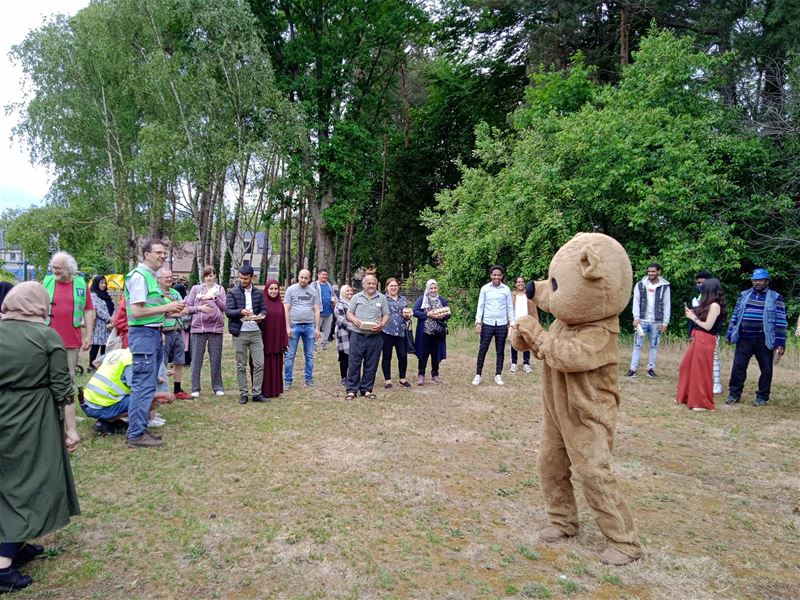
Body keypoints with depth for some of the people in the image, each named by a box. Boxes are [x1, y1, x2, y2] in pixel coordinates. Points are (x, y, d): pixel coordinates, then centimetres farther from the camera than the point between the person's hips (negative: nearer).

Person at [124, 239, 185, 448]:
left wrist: (170, 311, 9)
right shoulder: (139, 276, -13)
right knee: (143, 385, -7)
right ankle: (136, 435, -1)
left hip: (153, 333, 10)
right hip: (143, 334, -10)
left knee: (147, 384, 14)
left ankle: (138, 430, 23)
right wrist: (166, 307, -15)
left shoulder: (151, 276, 16)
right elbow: (136, 312, -21)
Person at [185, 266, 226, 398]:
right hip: (198, 328, -1)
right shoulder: (196, 288, 9)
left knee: (216, 360, 5)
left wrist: (214, 297, -8)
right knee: (196, 360, 2)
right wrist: (199, 308, -11)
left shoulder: (220, 289, 12)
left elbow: (225, 307, 4)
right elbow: (187, 307, 6)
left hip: (216, 328, 1)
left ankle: (217, 387, 14)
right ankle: (195, 389, 9)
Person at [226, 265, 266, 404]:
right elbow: (228, 311, -7)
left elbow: (264, 309, 11)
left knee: (260, 364, -1)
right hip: (240, 333, -2)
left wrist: (260, 316, -12)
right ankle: (243, 394, 14)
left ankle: (257, 393, 9)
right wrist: (241, 312, -26)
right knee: (241, 366, 5)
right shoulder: (233, 292, 0)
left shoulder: (258, 293, 9)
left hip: (255, 332, 2)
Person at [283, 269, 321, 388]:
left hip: (309, 326, 3)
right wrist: (288, 327, -8)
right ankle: (287, 381, 8)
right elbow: (286, 309, -1)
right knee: (290, 355, 0)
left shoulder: (313, 292, 9)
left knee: (310, 355, 7)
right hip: (294, 325, -2)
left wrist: (317, 328, 3)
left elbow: (316, 310, 9)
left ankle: (309, 379, 17)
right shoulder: (291, 289, 1)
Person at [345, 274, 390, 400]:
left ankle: (366, 389, 18)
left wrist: (382, 324, -13)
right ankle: (352, 390, 9)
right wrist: (354, 320, -13)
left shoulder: (382, 298, 7)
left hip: (375, 336, 1)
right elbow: (349, 313, 8)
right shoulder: (356, 297, 7)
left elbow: (386, 315, 6)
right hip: (357, 335, -1)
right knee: (354, 363, 0)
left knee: (371, 364, 6)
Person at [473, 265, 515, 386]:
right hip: (487, 324, -1)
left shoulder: (506, 289, 3)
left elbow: (510, 307, 6)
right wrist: (478, 322, -8)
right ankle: (478, 375, 8)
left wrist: (512, 324, 1)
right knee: (482, 350, 1)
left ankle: (498, 375, 18)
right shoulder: (485, 288, 0)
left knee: (500, 351, 8)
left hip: (502, 324, 1)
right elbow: (480, 306, 0)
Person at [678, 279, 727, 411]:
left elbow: (708, 326, -17)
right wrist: (692, 314, 5)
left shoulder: (715, 305, -14)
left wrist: (693, 317, -7)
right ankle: (687, 397, 29)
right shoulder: (708, 305, 13)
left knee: (701, 372, 0)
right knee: (686, 366, 16)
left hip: (705, 341, -10)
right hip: (697, 339, 10)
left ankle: (703, 403, 12)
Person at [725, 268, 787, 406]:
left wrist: (780, 343, -10)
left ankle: (762, 397, 17)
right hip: (744, 339, 2)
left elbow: (781, 322, -4)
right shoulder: (744, 295, 9)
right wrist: (729, 334, 11)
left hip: (764, 341, -2)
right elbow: (735, 316, 14)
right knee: (738, 366, 2)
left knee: (766, 369, 6)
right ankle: (734, 394, 11)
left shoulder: (775, 298, 0)